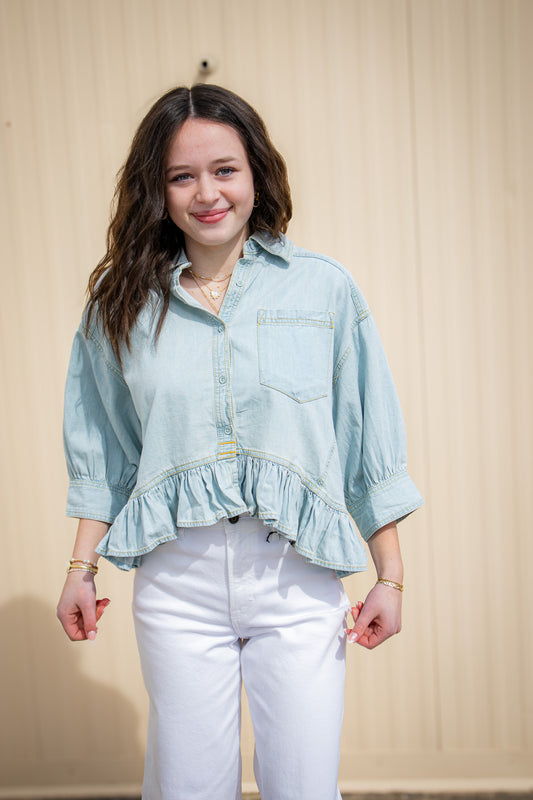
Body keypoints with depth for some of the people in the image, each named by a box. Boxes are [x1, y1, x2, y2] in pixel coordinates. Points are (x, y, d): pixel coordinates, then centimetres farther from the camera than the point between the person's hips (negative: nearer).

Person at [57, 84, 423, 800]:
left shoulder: (324, 288, 0)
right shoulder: (124, 303, 5)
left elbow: (370, 445, 3)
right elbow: (103, 454, 12)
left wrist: (390, 577, 2)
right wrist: (82, 568, 9)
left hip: (297, 576, -1)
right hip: (176, 578, 1)